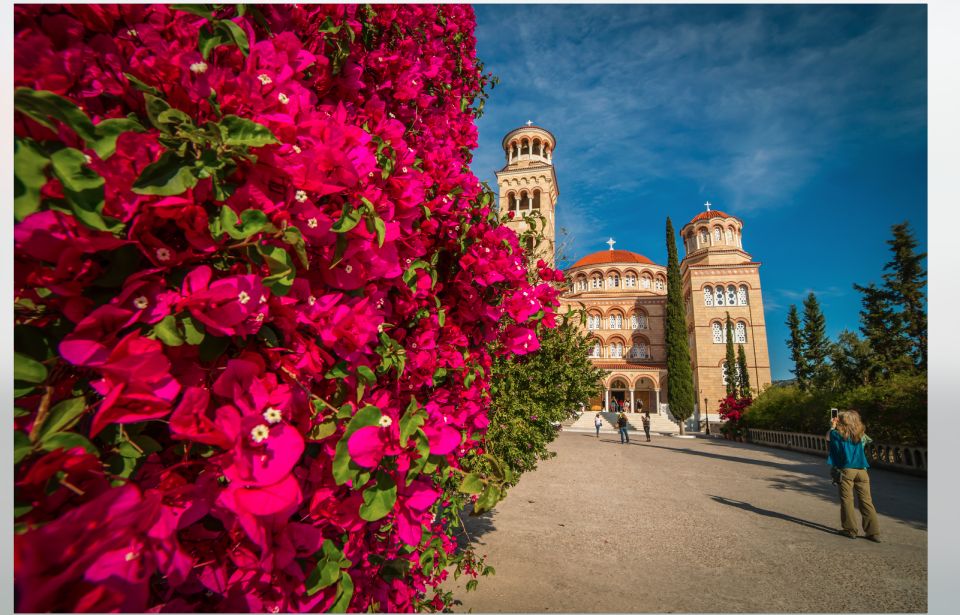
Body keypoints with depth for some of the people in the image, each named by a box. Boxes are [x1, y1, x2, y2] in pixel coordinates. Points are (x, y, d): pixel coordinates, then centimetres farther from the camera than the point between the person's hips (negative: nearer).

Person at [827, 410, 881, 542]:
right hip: (862, 470, 4)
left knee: (847, 500, 3)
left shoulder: (838, 434, -3)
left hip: (846, 470, -4)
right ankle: (873, 532, 7)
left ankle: (850, 530, 7)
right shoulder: (860, 435, 8)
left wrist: (833, 426, 30)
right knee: (866, 501, 6)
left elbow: (831, 436, 18)